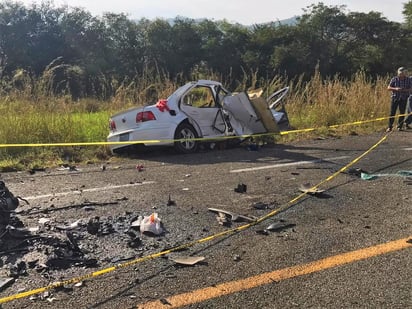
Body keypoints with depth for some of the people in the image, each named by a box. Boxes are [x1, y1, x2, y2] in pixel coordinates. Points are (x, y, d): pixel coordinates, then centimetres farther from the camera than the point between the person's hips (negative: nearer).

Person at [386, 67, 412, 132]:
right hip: (395, 98, -1)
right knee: (392, 112, -4)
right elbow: (389, 88, -2)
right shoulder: (394, 79, -2)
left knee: (402, 113, 1)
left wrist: (405, 90, -19)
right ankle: (389, 127, 1)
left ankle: (399, 127, 10)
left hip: (403, 99, 1)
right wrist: (395, 89, -20)